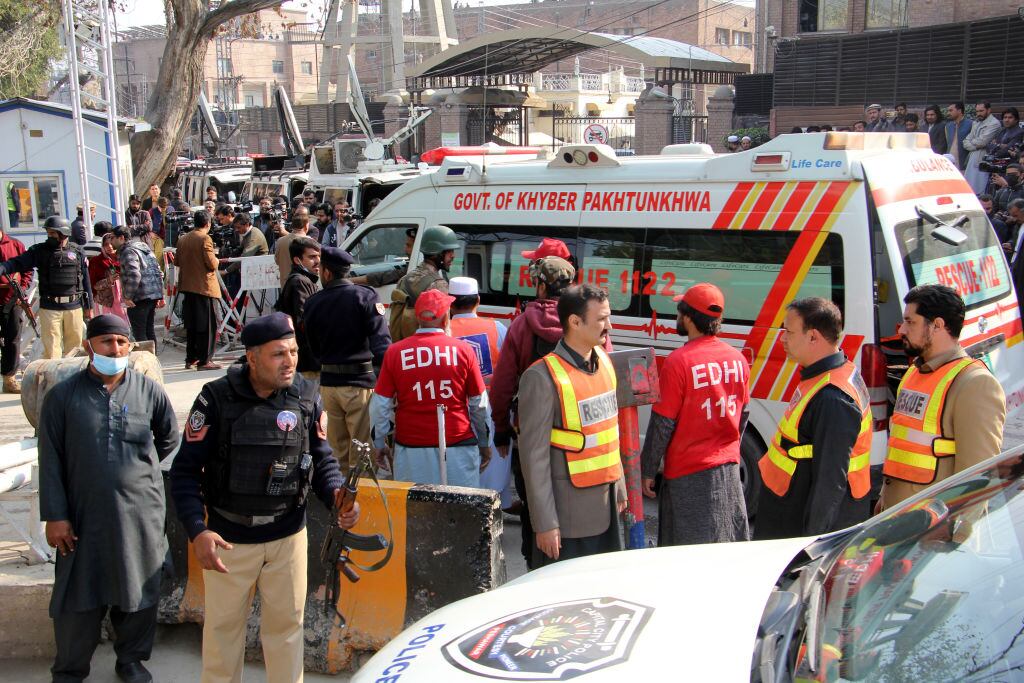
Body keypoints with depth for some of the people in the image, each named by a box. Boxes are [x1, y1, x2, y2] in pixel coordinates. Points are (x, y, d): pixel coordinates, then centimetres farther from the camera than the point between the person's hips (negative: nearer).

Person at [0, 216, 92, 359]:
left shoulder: (77, 252, 5)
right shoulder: (39, 250, 3)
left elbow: (86, 280, 8)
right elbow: (17, 263, -7)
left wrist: (88, 306, 8)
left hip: (74, 306, 1)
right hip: (49, 308, -1)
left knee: (74, 344, 10)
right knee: (51, 347, -1)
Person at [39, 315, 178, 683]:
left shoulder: (149, 390, -2)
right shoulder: (62, 396, -5)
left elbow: (169, 438, 15)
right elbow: (51, 461, -4)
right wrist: (55, 515, -7)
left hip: (140, 514, 1)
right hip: (84, 515, -1)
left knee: (138, 594, 13)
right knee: (79, 597, 9)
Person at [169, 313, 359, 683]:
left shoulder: (306, 396, -6)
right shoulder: (217, 398, -14)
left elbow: (321, 458, 4)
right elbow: (185, 470, -12)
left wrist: (336, 495, -17)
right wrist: (197, 531, -24)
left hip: (289, 536, 2)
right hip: (228, 539, -2)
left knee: (287, 624, 15)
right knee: (223, 624, 15)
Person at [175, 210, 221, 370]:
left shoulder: (182, 239, 7)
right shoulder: (205, 239, -13)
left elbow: (177, 261, 13)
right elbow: (212, 264, -18)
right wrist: (216, 259, 3)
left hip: (187, 286, 7)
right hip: (204, 287, -7)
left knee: (191, 324, 15)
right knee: (207, 325, -1)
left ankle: (190, 359, 20)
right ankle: (204, 360, -2)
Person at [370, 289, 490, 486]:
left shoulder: (394, 352, -1)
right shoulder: (463, 350, -2)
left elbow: (381, 404, 3)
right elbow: (480, 403, 4)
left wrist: (378, 444, 17)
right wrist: (484, 444, 18)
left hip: (411, 450, 1)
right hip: (458, 448, -1)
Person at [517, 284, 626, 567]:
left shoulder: (603, 360, 7)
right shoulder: (543, 377, -17)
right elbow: (534, 456, -16)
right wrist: (544, 523, -16)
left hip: (605, 507, 7)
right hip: (569, 512, -7)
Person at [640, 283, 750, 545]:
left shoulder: (679, 362, -17)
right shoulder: (738, 359, 2)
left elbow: (662, 423, -13)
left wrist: (648, 471, -3)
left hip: (689, 472, -6)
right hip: (728, 469, 6)